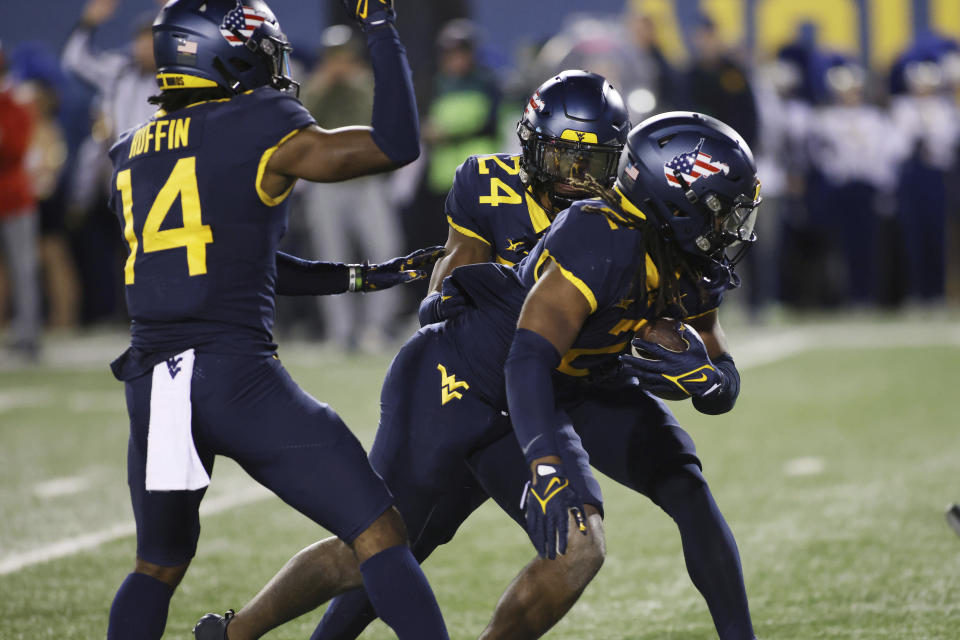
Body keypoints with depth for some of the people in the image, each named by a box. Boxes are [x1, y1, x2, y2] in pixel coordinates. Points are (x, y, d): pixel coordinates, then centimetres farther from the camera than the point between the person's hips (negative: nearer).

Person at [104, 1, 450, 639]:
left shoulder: (130, 153, 17)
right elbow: (397, 145, 1)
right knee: (379, 536, -1)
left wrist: (345, 276, 27)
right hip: (239, 378, -6)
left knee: (159, 565, 25)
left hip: (151, 385, 6)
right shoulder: (257, 130, -3)